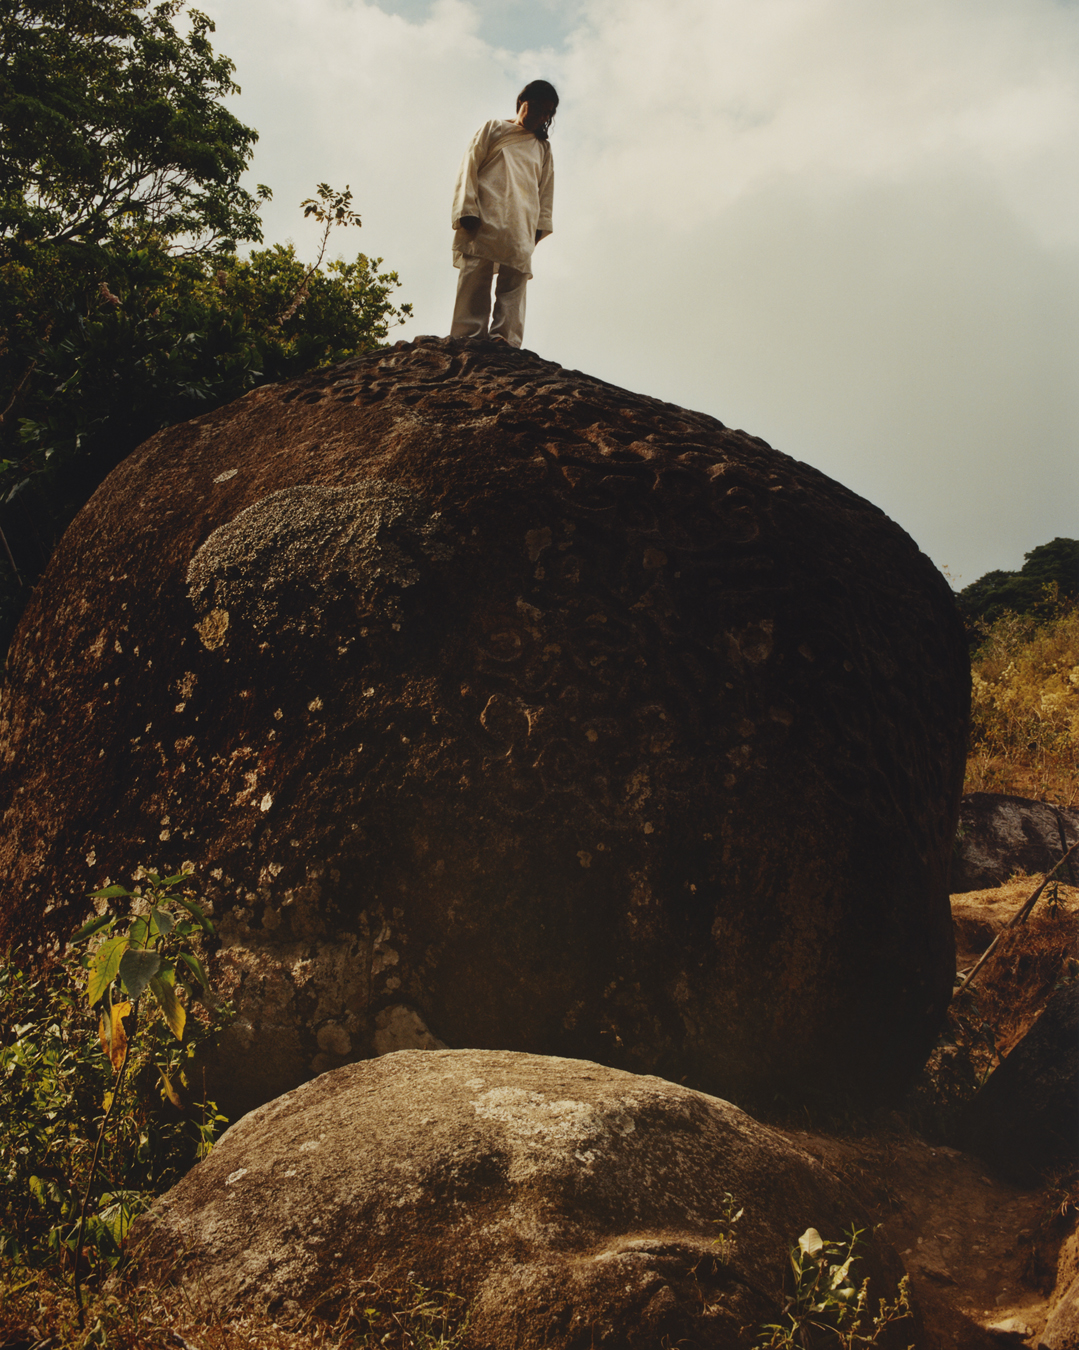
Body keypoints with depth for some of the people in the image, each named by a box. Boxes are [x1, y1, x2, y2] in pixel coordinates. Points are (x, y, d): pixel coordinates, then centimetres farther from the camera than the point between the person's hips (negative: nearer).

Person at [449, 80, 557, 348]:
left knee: (513, 286, -12)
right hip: (485, 222, -3)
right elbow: (469, 167, 7)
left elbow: (546, 190, 21)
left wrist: (540, 226, 4)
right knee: (474, 283, -15)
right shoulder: (493, 129, 18)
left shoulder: (543, 148, 27)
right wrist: (468, 212, -7)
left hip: (520, 230, 3)